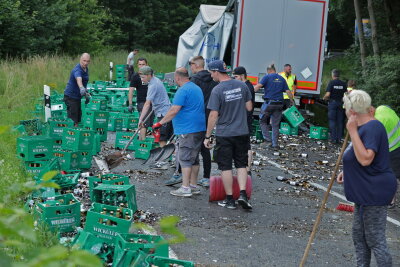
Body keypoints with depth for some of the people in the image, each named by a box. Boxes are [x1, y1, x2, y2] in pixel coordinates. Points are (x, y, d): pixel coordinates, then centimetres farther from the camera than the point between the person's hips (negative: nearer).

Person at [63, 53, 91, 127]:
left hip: (78, 97, 9)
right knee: (73, 120, -9)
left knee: (78, 119, 13)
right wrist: (81, 88, -65)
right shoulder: (77, 70, -24)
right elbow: (79, 79, -46)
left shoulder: (86, 69, 5)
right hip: (70, 96, -9)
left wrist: (86, 93, 25)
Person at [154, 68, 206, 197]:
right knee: (194, 158, 15)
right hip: (200, 129, 10)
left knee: (185, 158, -6)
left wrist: (160, 123, -13)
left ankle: (185, 188, -6)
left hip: (188, 130, -10)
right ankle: (194, 186, 20)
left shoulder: (183, 90, -13)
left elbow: (174, 110, -19)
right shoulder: (196, 88, 18)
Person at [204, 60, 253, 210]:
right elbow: (249, 107, 6)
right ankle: (242, 193, 0)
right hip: (242, 133, 4)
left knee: (226, 167, 5)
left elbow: (213, 116, -14)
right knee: (241, 164, 13)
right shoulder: (242, 85, 0)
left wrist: (207, 136, -6)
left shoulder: (217, 90, -14)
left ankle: (230, 199, 10)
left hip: (224, 134, -4)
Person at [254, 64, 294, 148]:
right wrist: (292, 101, 19)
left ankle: (267, 138, 3)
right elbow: (288, 91, 9)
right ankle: (275, 143, 11)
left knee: (262, 120, 14)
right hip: (279, 104, 4)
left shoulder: (267, 77, -1)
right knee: (275, 125, 11)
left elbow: (258, 86, -15)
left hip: (269, 103, -4)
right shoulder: (282, 79, 12)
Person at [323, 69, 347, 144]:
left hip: (332, 102, -4)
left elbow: (328, 94, -14)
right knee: (340, 121, 7)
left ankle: (333, 138, -3)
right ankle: (339, 138, 8)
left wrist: (324, 98, 6)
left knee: (332, 121, 1)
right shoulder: (343, 84, 4)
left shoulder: (331, 83, -8)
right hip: (341, 103, 4)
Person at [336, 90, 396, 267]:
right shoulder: (364, 127, 9)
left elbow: (365, 159, -34)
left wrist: (352, 131, -31)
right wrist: (347, 171, 19)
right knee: (359, 234, 20)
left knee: (375, 240, -4)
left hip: (375, 192, -11)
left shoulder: (372, 128, -23)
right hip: (365, 192, 11)